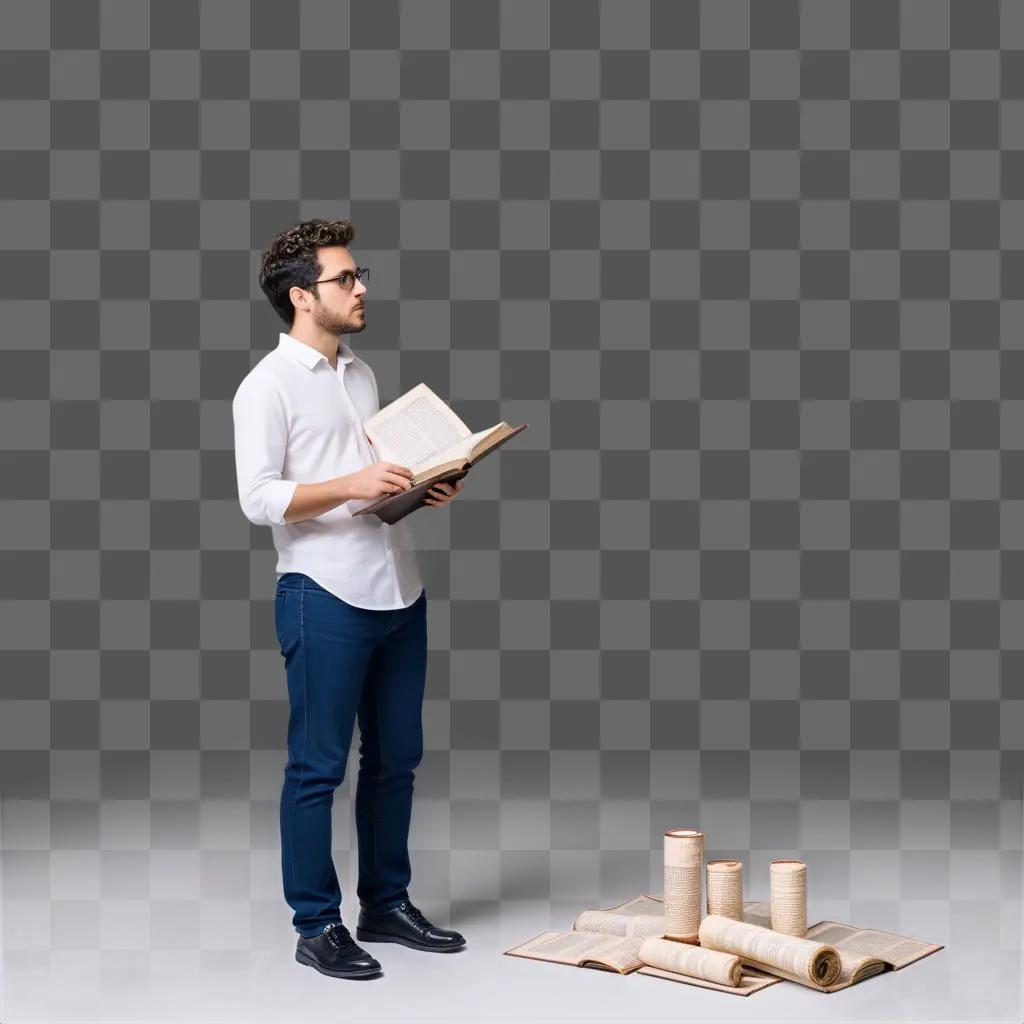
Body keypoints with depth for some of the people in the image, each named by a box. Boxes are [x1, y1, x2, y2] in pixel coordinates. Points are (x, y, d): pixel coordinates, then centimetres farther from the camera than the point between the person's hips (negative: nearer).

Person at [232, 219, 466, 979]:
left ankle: (387, 905, 25)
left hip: (399, 589, 8)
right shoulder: (268, 386, -7)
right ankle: (316, 927, 9)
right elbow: (259, 499, -14)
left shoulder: (362, 373, 16)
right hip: (325, 595, -8)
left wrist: (425, 489, 6)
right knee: (319, 766, 0)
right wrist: (351, 486, -23)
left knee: (395, 758, 13)